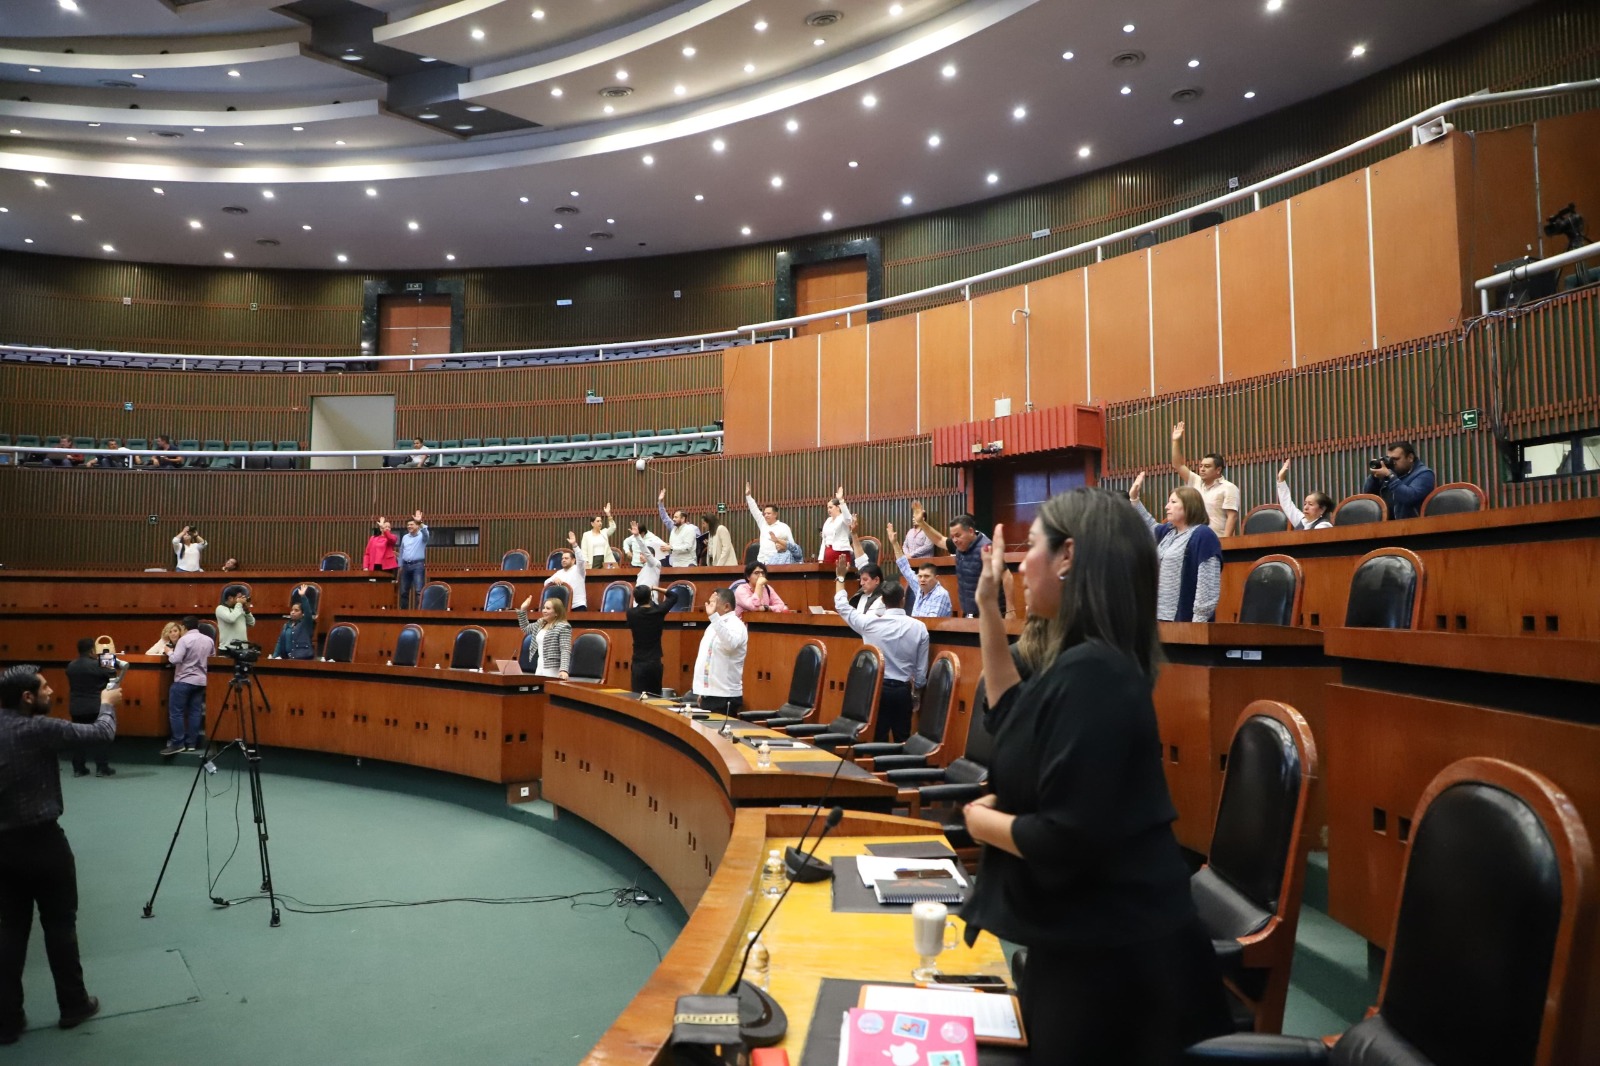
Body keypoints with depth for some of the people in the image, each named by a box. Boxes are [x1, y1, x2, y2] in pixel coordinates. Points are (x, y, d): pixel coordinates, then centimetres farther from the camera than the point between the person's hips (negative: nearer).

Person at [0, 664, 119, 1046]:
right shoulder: (39, 728, -18)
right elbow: (100, 734, -12)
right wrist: (107, 705, 6)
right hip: (42, 841, -7)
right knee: (60, 925, 7)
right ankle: (73, 1006, 19)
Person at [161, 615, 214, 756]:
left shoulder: (184, 639, -13)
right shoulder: (209, 640, 7)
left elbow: (175, 660, -20)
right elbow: (212, 656, 21)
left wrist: (169, 652, -2)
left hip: (183, 680, -6)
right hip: (201, 680, 6)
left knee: (176, 712, 0)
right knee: (195, 712, 7)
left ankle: (178, 743, -2)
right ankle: (191, 743, 9)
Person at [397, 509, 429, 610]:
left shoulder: (422, 536, -1)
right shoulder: (405, 537, 16)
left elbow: (426, 533, -26)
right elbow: (401, 552, 20)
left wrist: (420, 522, -41)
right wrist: (400, 565, 16)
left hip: (418, 565, -6)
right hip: (406, 565, 6)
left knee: (419, 591, -12)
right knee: (404, 591, 10)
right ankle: (404, 611, 18)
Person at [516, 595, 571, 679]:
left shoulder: (563, 627, -11)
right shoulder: (540, 623, 15)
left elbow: (565, 650, -19)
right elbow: (525, 628, 34)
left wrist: (563, 670, -31)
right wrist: (522, 610, 23)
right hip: (539, 668, 8)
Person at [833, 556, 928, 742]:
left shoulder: (869, 623, -8)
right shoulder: (919, 628, -5)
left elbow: (842, 606, 8)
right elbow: (921, 669, 0)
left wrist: (840, 576, 19)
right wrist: (916, 693, 15)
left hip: (877, 688, -1)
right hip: (902, 690, 1)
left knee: (878, 739, 5)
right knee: (902, 739, 9)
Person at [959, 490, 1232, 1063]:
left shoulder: (1091, 673, -27)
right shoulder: (1085, 664, 3)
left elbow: (1064, 841, -29)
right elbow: (1014, 720, 19)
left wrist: (980, 821, -10)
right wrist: (987, 608, 14)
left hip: (1112, 955, -9)